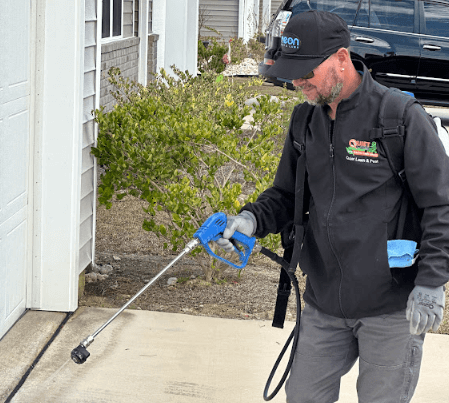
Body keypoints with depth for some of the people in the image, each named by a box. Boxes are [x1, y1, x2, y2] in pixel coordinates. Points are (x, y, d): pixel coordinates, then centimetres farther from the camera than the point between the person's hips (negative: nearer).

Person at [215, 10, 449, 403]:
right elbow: (286, 195, 16)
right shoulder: (305, 119, 6)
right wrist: (253, 218, -5)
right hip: (323, 306, 6)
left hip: (392, 309, -6)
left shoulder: (403, 117, -13)